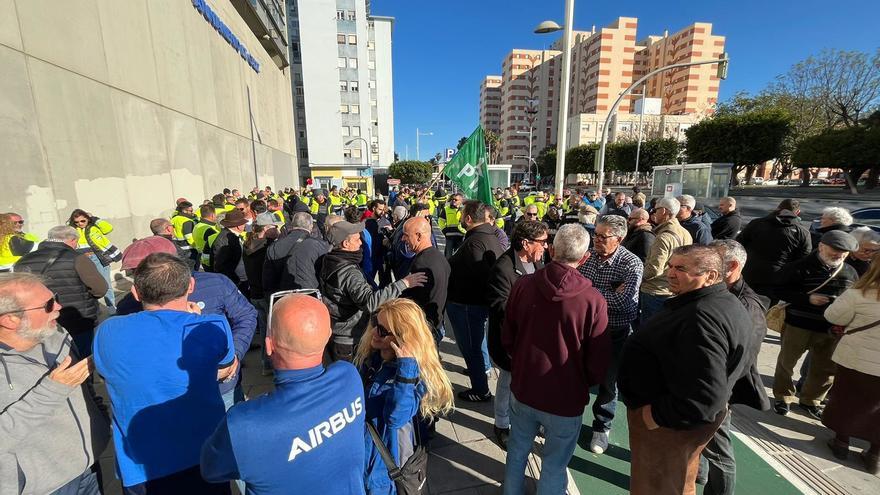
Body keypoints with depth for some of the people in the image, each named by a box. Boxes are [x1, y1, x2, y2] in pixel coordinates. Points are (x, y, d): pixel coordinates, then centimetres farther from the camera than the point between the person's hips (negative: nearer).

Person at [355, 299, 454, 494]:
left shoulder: (415, 371, -26)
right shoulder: (369, 355, -7)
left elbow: (396, 417, -39)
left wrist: (406, 366, -43)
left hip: (385, 453, -5)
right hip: (357, 442, 6)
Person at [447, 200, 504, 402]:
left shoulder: (475, 242, -25)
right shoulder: (491, 237, 5)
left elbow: (478, 276, -31)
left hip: (467, 303, -10)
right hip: (482, 300, 10)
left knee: (470, 347, 6)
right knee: (478, 336, 30)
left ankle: (481, 391, 22)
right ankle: (483, 366, 54)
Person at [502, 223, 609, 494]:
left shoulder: (523, 285, -16)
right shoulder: (594, 301, -23)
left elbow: (507, 338, -3)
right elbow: (597, 364, -12)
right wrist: (584, 384, 10)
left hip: (522, 389, 3)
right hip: (566, 399, -2)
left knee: (517, 450, 27)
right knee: (554, 466, 21)